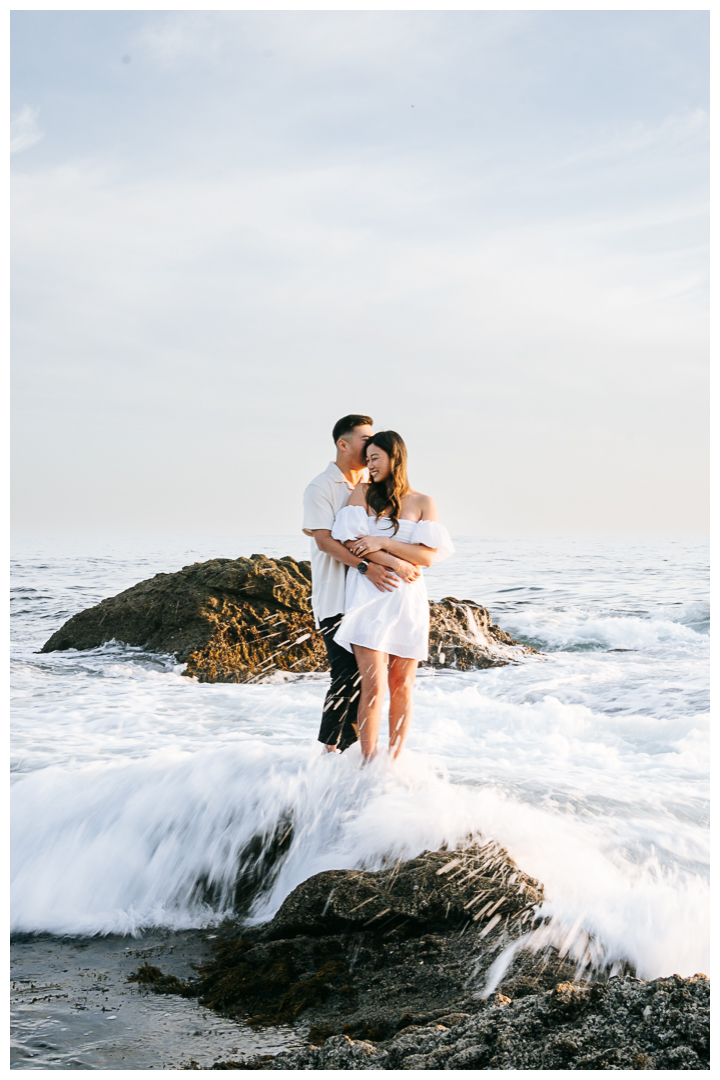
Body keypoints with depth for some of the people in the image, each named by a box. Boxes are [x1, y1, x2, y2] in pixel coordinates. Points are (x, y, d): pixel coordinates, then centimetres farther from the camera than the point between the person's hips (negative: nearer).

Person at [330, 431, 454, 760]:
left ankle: (394, 761, 17)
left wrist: (383, 542, -13)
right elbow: (351, 543, -3)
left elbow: (428, 556, -4)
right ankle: (368, 765, -3)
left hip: (406, 602, 1)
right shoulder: (363, 492, 6)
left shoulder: (423, 504, 5)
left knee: (402, 686, 6)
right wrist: (399, 563, -11)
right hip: (368, 599, -1)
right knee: (373, 686, -10)